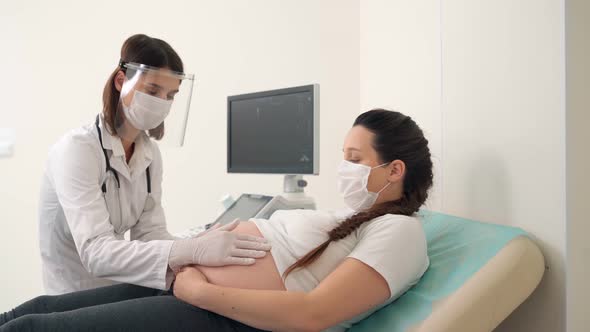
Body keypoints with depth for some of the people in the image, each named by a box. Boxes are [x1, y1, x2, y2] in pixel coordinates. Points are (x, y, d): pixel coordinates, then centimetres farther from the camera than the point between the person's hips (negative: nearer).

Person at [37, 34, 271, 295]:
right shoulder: (77, 149, -20)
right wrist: (190, 250, -43)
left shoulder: (149, 153, 0)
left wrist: (198, 250, -25)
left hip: (118, 290, 6)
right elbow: (94, 251, -31)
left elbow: (150, 232, -6)